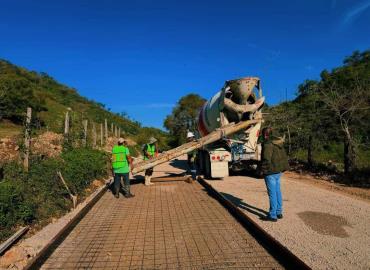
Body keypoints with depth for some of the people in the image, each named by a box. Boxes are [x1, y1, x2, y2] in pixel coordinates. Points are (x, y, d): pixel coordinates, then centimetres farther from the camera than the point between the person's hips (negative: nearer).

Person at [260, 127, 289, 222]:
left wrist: (263, 170, -12)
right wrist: (282, 167, 21)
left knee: (272, 193, -2)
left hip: (270, 172, -9)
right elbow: (284, 156, 17)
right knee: (277, 192, 17)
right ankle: (279, 212, 29)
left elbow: (266, 159, -23)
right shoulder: (279, 143, 11)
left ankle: (272, 215, 7)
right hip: (278, 171, 9)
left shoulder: (268, 144, -18)